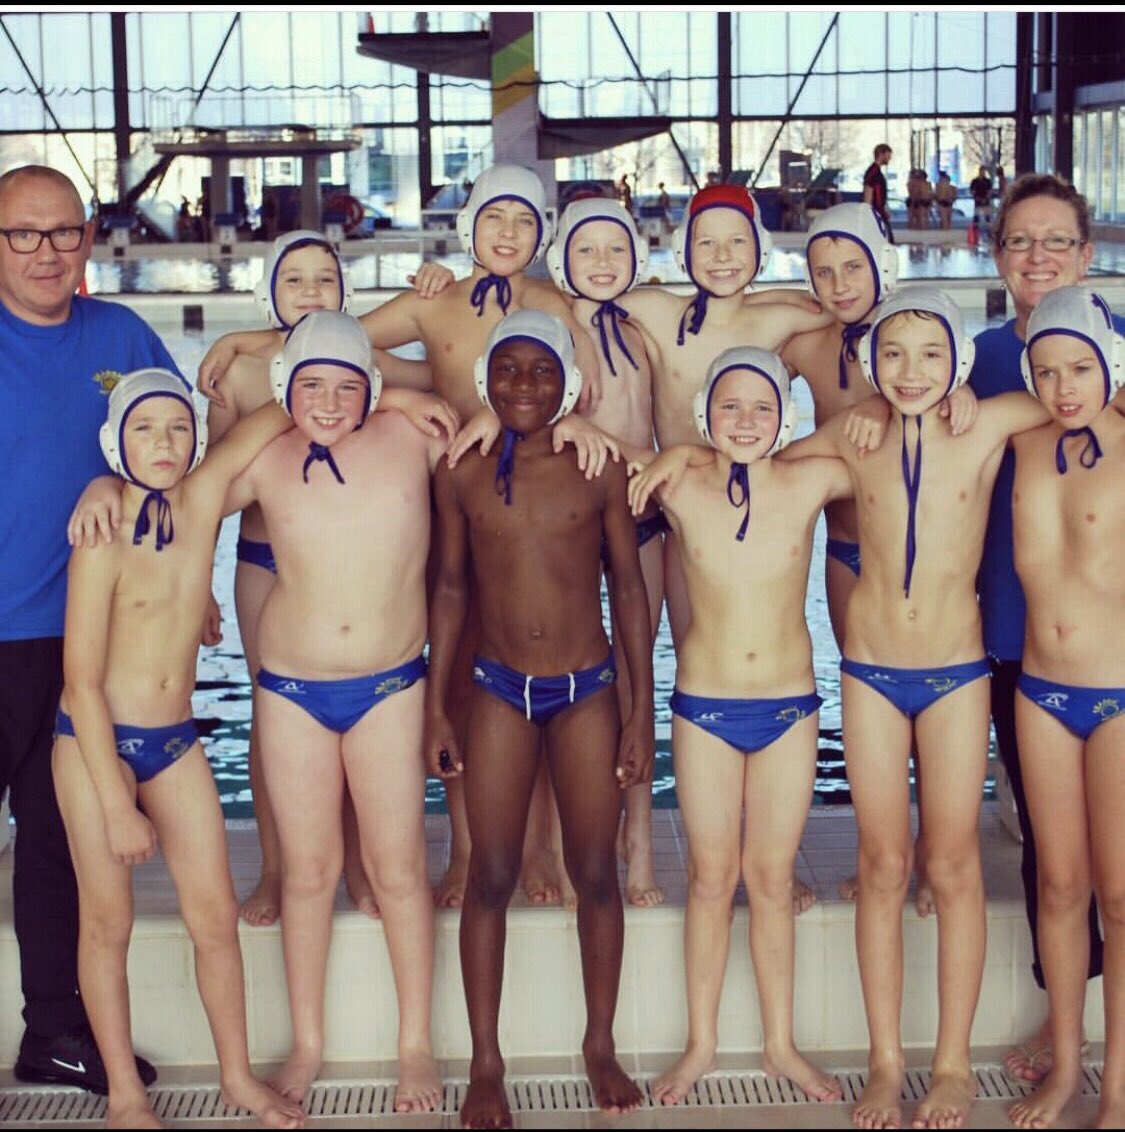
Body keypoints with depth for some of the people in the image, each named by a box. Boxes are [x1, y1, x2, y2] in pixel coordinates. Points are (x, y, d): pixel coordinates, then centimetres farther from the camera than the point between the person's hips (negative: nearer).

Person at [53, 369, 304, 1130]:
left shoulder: (202, 499, -6)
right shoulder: (105, 538, -17)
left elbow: (285, 412, 4)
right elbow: (82, 680, -16)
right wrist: (118, 807, -17)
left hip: (176, 741, 4)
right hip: (96, 742, -4)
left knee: (217, 915, 4)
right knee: (109, 920, 4)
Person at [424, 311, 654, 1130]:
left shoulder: (600, 470, -3)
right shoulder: (462, 474, -1)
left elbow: (629, 588, 1)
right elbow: (451, 588, 6)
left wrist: (643, 711, -1)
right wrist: (436, 706, 5)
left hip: (588, 691, 0)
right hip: (500, 692, 1)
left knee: (596, 874, 6)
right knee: (491, 877, 2)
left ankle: (601, 1046, 23)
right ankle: (487, 1063, 14)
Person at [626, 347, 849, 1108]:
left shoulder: (812, 482, -6)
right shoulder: (679, 489, -8)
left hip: (790, 708, 1)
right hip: (705, 707, 0)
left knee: (773, 880, 10)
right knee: (712, 879, 9)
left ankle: (781, 1044, 24)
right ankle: (703, 1043, 23)